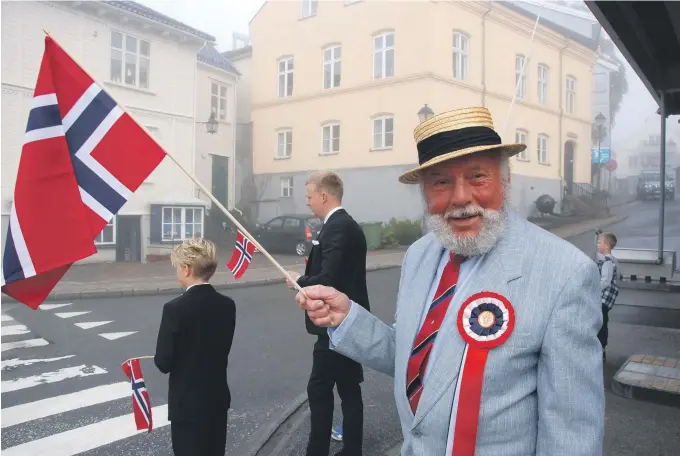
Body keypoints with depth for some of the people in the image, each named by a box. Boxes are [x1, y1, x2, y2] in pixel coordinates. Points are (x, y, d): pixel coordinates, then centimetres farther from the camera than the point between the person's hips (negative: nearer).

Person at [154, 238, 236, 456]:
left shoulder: (175, 308, -19)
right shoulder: (227, 305, -3)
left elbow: (163, 362, -15)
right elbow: (222, 350, 6)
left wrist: (175, 360, 5)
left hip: (187, 404, -5)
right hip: (218, 399, 5)